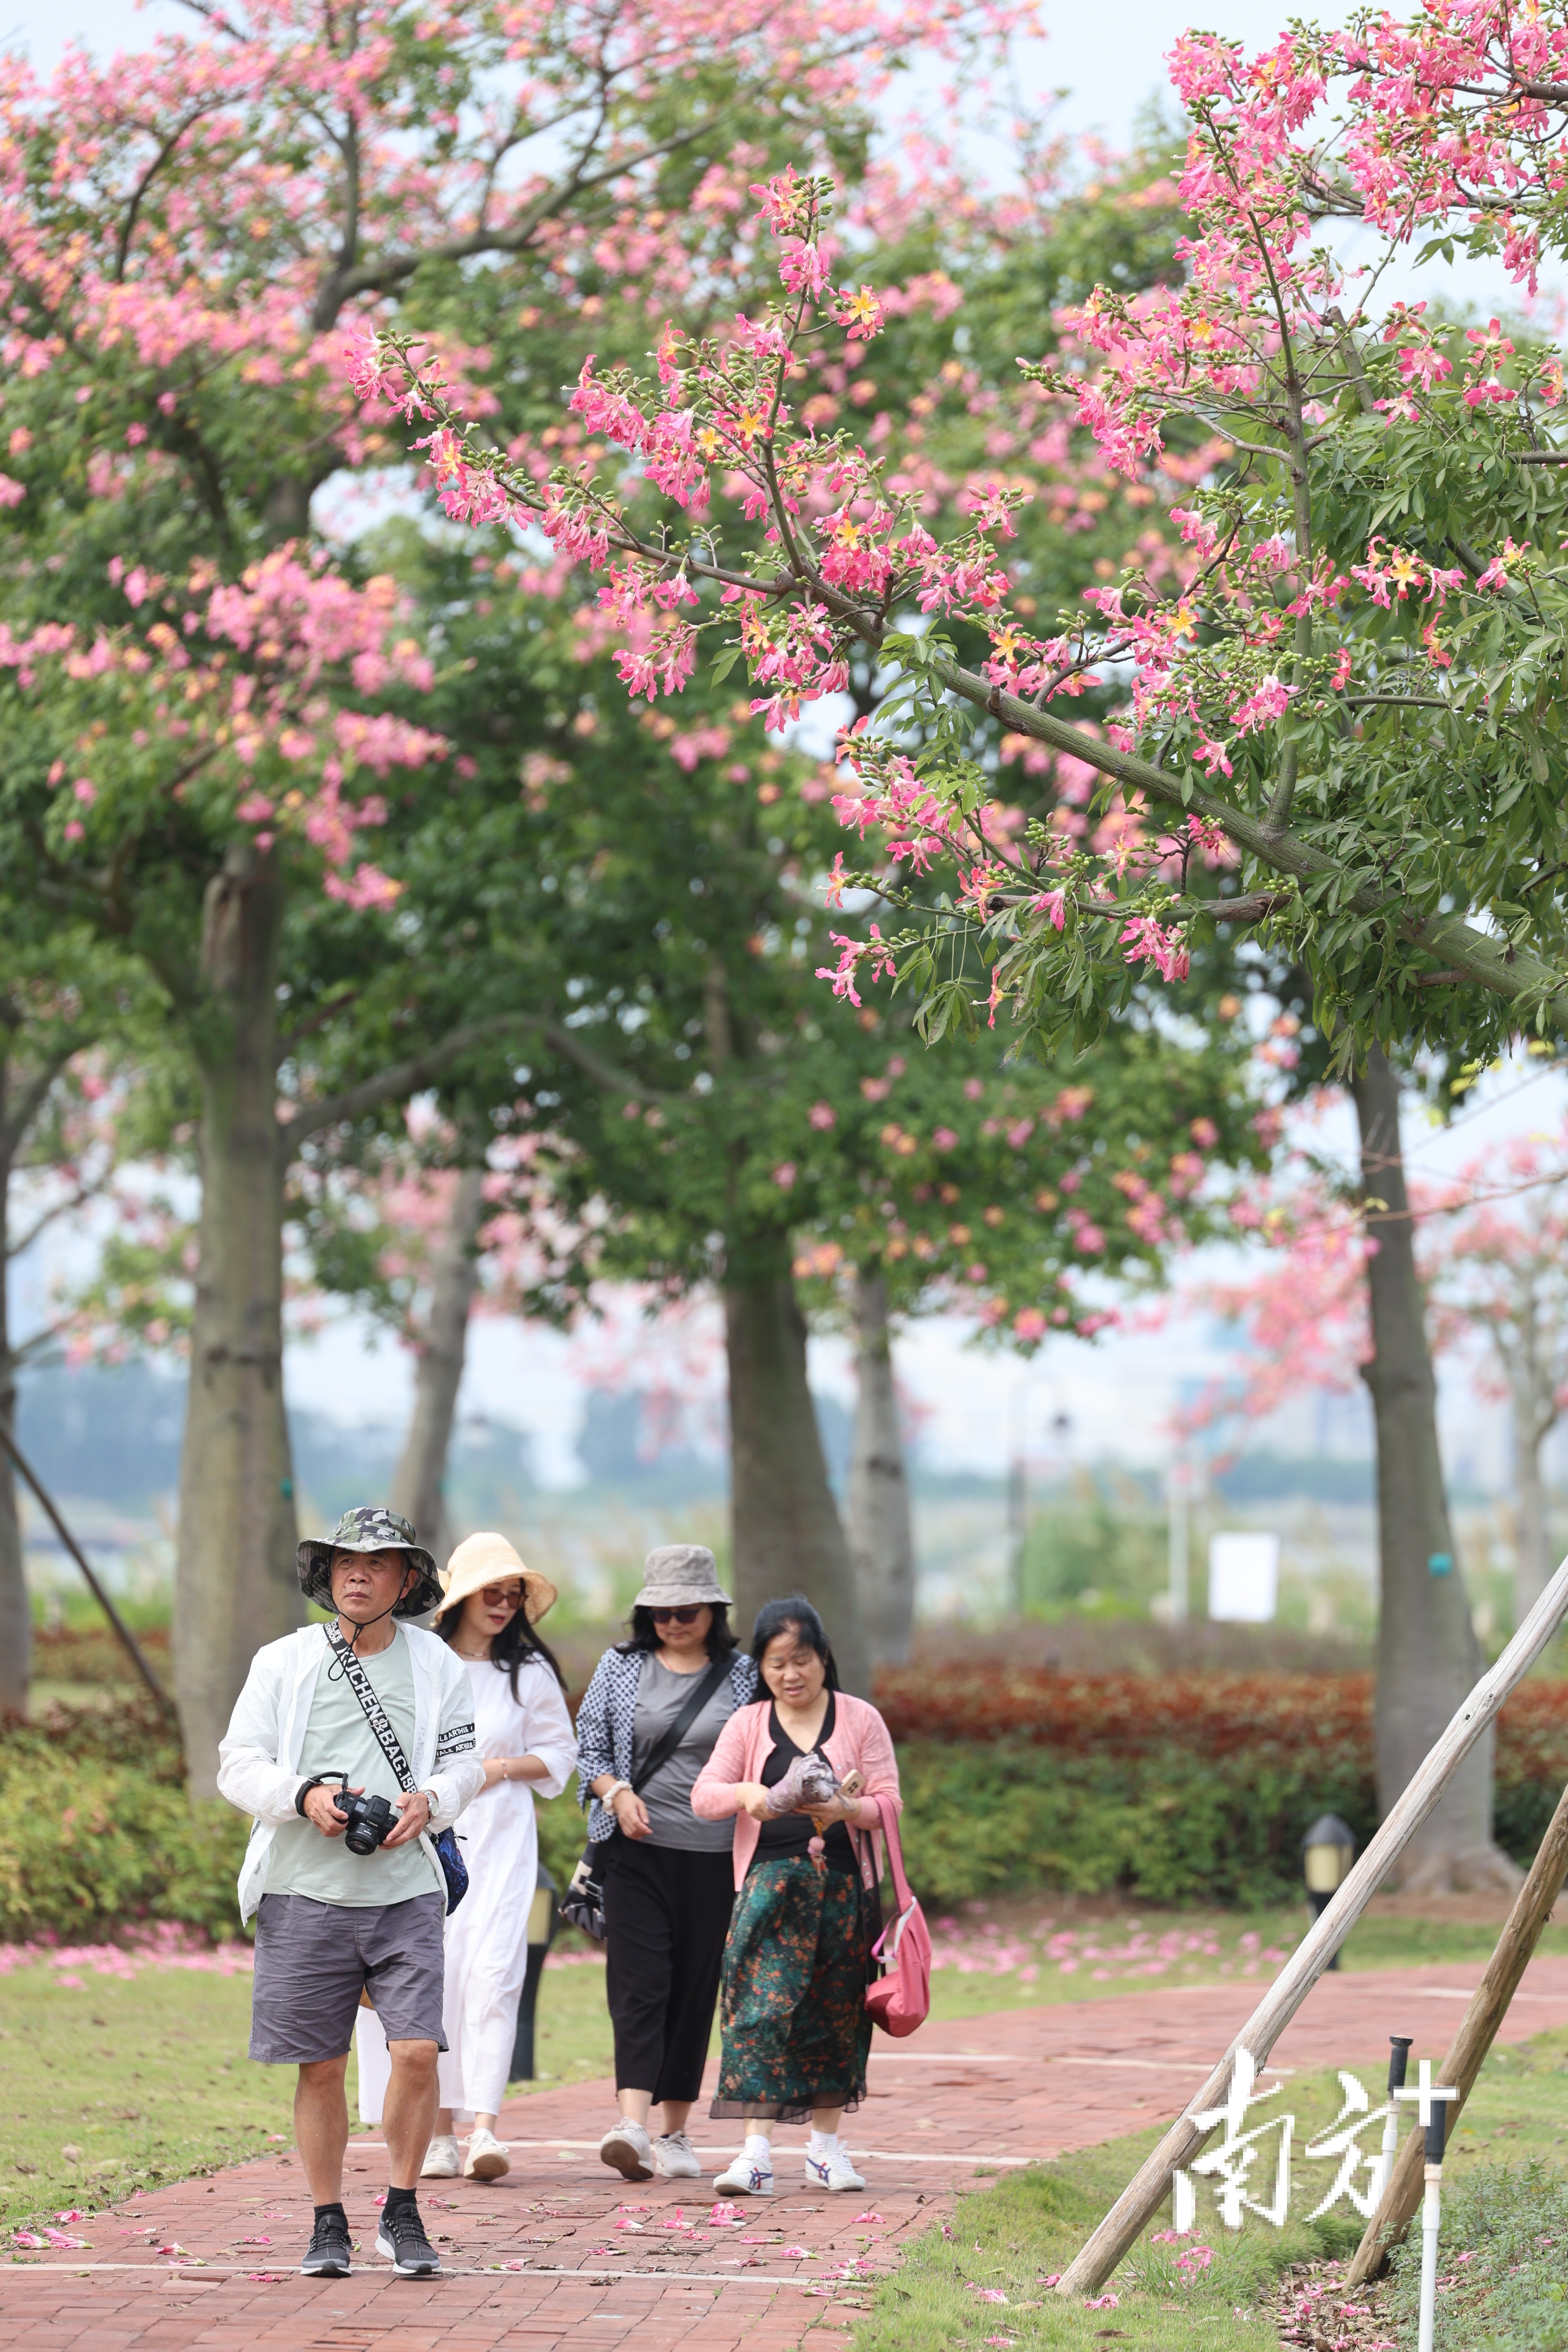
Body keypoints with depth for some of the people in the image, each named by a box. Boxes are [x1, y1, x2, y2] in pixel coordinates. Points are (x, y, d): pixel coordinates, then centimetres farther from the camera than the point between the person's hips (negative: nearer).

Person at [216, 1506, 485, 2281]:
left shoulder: (437, 1665, 9)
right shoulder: (283, 1663, 5)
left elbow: (464, 1761, 14)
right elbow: (239, 1767, 4)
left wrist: (430, 1801, -8)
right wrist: (304, 1796, -14)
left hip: (406, 1894, 0)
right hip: (305, 1894, 0)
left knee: (418, 2050, -10)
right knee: (321, 2065, 4)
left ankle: (401, 2214, 6)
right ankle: (329, 2224, 16)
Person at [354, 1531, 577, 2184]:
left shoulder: (531, 1671, 6)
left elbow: (559, 1753, 12)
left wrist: (499, 1768, -4)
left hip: (499, 1840, 0)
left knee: (492, 1971, -13)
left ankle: (484, 2129, -20)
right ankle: (439, 2134, 6)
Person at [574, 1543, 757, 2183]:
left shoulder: (742, 1675, 8)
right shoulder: (621, 1667, 8)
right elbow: (588, 1747, 10)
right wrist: (616, 1792, -9)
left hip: (713, 1852, 1)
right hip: (637, 1846, -1)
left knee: (696, 1987, 4)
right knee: (638, 1983, -13)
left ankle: (675, 2133, 15)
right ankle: (633, 2125, -25)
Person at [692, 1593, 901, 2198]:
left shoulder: (860, 1720, 5)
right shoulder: (747, 1725, 7)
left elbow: (889, 1802, 1)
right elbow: (703, 1795, 0)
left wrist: (846, 1809, -21)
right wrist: (744, 1794, -21)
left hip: (843, 1881, 1)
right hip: (772, 1881, -1)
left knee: (835, 2012, 8)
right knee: (761, 2010, -13)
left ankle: (826, 2146, 22)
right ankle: (756, 2151, -17)